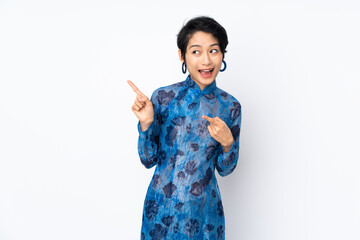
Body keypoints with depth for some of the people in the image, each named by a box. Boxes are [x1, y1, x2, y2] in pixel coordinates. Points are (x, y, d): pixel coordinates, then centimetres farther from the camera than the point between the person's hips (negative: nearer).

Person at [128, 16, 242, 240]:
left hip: (203, 211, 1)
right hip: (161, 208, 0)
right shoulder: (163, 97, -8)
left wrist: (228, 143, -17)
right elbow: (148, 160, -4)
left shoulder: (230, 106, -5)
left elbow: (225, 169, 2)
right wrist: (146, 124, -19)